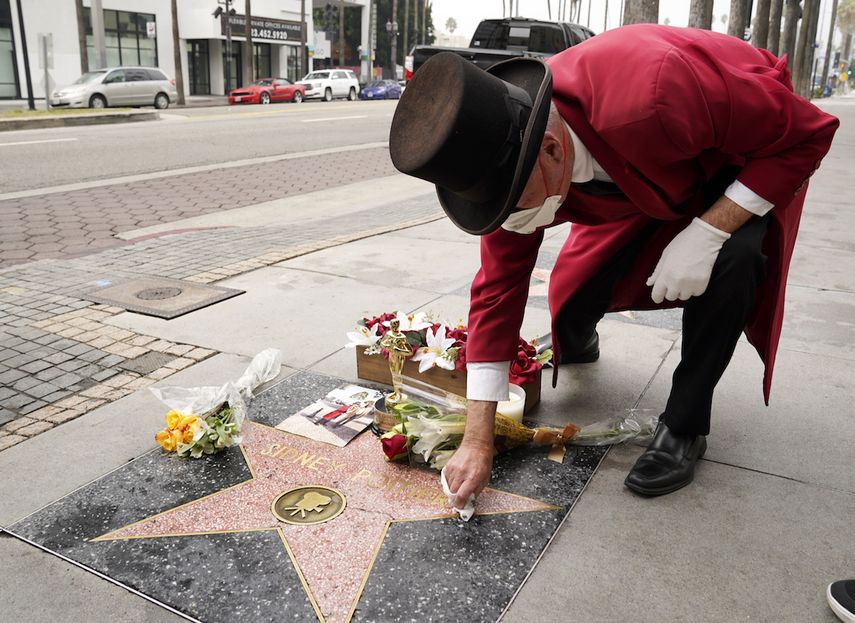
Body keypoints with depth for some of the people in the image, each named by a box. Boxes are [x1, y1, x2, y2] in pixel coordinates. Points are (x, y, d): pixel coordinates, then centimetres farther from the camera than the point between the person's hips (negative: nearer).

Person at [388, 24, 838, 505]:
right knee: (574, 294, -9)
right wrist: (479, 440, -19)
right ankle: (577, 347, 31)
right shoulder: (509, 162, -26)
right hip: (644, 181, 4)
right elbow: (498, 289, -18)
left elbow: (808, 132, -29)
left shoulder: (653, 95, -45)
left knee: (733, 259, -33)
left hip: (752, 151, -3)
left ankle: (683, 428, -11)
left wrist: (708, 233, -39)